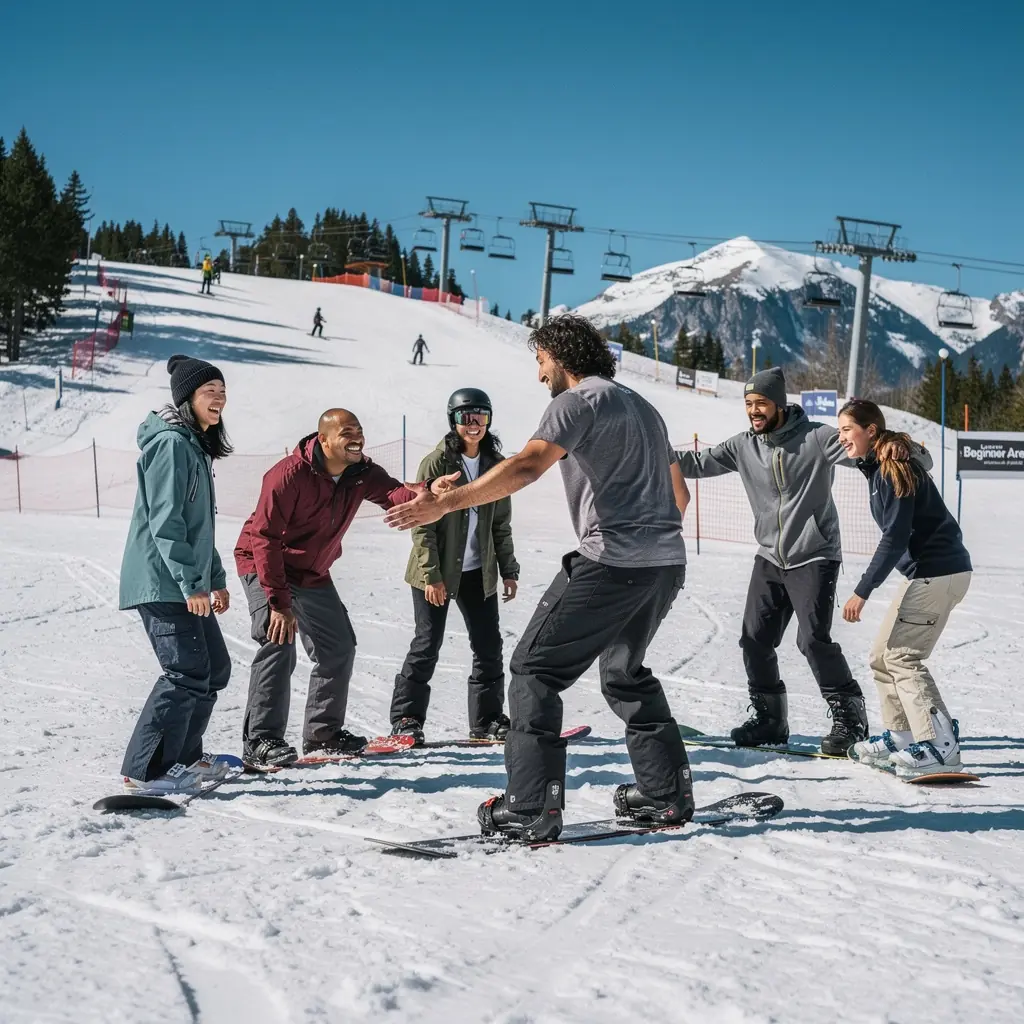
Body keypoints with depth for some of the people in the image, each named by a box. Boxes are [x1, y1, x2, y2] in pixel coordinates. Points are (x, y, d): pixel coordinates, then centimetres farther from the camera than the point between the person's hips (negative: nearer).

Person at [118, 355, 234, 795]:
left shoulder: (195, 446, 18)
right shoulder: (171, 444, -13)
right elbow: (165, 520, -20)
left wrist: (216, 578, 24)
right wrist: (190, 582, -24)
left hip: (187, 583, 10)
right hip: (163, 581, -10)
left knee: (215, 668, 14)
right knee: (187, 673, -14)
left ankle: (185, 757, 26)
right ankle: (145, 771, -9)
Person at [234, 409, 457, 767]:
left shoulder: (362, 473, -9)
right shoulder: (289, 475, -28)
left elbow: (395, 495, -27)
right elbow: (265, 538, -28)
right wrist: (278, 601, -33)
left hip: (313, 573, 7)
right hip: (263, 564, -7)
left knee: (339, 648, 8)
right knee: (278, 644, -23)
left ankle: (323, 733, 22)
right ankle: (260, 741, -20)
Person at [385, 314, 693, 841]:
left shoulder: (579, 400, -4)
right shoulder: (642, 406, 23)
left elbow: (526, 466, -20)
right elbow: (677, 492, 28)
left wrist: (444, 503, -26)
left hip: (611, 561, -9)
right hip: (667, 564, 9)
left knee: (536, 669, -2)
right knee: (625, 669, 27)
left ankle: (531, 808, -8)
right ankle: (665, 792, 27)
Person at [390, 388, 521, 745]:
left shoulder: (495, 464, 6)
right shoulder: (437, 462, -10)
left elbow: (501, 524, 13)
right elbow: (422, 524, -11)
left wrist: (508, 570, 11)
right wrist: (431, 575, -15)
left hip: (478, 571, 5)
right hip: (436, 572, -5)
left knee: (489, 645, 6)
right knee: (427, 644, -3)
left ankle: (487, 719, 16)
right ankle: (406, 719, 7)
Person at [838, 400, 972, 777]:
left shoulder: (893, 469, -16)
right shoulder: (880, 468, 12)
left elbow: (895, 537, -21)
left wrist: (863, 591, -22)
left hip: (938, 572, -10)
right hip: (928, 572, 10)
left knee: (901, 657, -11)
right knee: (883, 656, 13)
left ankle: (941, 746, -12)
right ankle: (900, 737, 21)